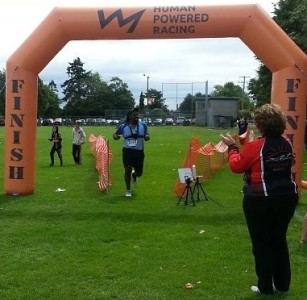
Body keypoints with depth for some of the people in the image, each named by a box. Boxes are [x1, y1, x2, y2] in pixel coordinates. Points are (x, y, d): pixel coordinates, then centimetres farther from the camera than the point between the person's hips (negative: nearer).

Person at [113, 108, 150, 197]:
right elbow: (115, 134, 10)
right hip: (128, 151, -2)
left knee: (139, 172, 6)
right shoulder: (123, 126, -2)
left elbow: (146, 136, 14)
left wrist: (147, 137, -11)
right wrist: (116, 136, -14)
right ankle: (128, 190, 13)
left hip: (139, 151, 2)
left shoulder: (143, 125, 3)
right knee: (128, 170, -8)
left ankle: (134, 174, 48)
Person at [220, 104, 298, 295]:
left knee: (261, 244, 8)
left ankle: (266, 287, 17)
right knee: (279, 240, 19)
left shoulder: (254, 147, -16)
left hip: (260, 200, -6)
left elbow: (236, 166, -5)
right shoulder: (287, 144, 1)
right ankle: (283, 285, 28)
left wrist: (232, 147, 10)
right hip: (287, 197, 6)